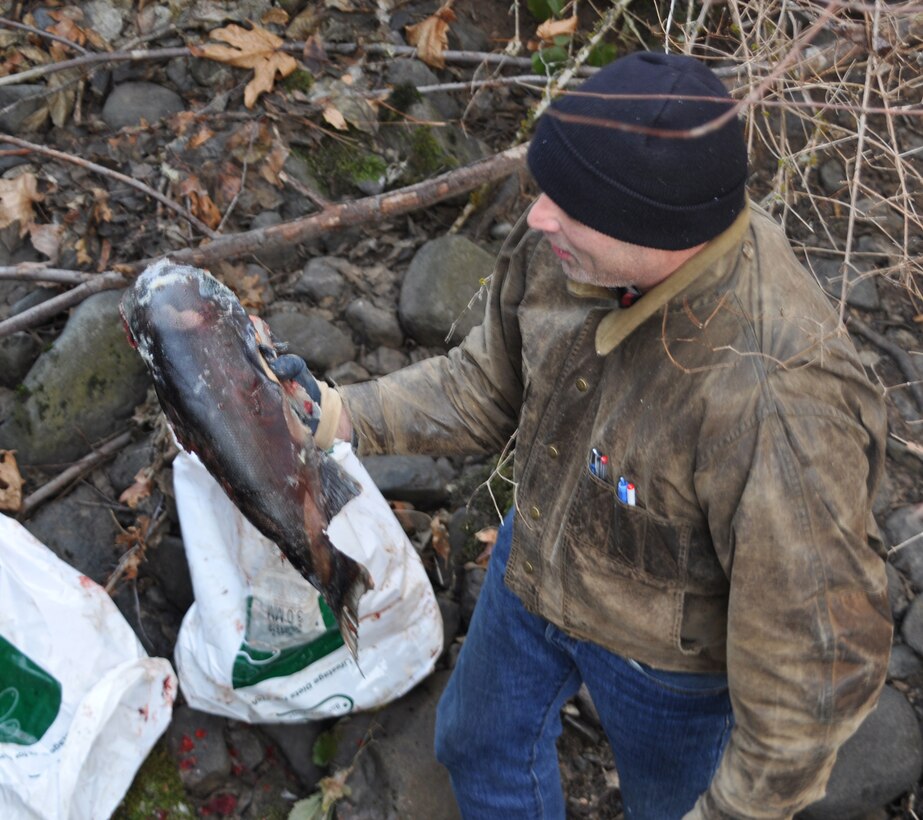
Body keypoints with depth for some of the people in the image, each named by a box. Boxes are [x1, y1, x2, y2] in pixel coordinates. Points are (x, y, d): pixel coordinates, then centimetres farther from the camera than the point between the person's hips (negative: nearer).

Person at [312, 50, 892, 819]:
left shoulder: (777, 402, -44)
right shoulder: (565, 246, -22)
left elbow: (817, 659, -32)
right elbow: (490, 387, -3)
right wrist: (341, 415, -15)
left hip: (671, 655, -6)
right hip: (535, 569, 6)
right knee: (481, 741, 31)